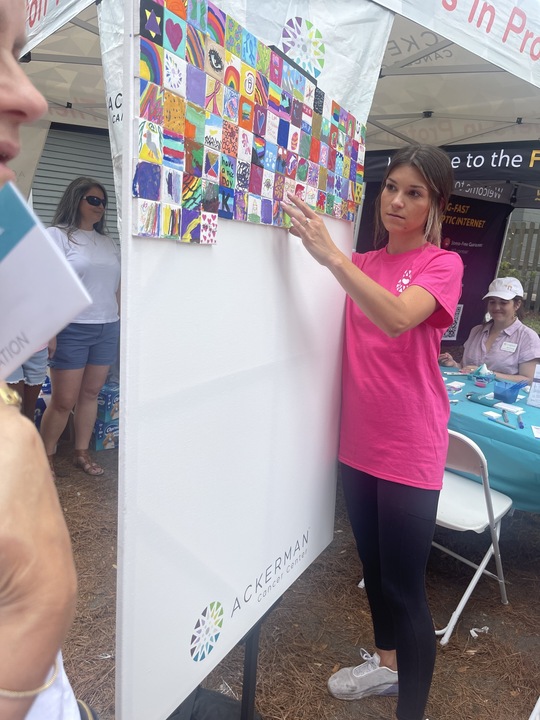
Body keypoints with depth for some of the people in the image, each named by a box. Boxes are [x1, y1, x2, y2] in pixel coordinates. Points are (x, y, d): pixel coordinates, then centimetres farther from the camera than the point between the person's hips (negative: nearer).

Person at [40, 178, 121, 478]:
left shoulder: (108, 242, 15)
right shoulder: (58, 235, -1)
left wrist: (121, 324, 13)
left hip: (107, 329, 5)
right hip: (72, 329, -5)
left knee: (91, 393, 10)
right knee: (63, 400, 0)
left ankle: (82, 453, 23)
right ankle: (47, 457, 19)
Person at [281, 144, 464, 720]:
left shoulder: (443, 265, -6)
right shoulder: (361, 264, 11)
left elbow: (397, 319, -26)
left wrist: (331, 255, -32)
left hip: (409, 450, -6)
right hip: (359, 441, 6)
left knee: (404, 585, 1)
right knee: (372, 563, 21)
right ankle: (387, 661, 46)